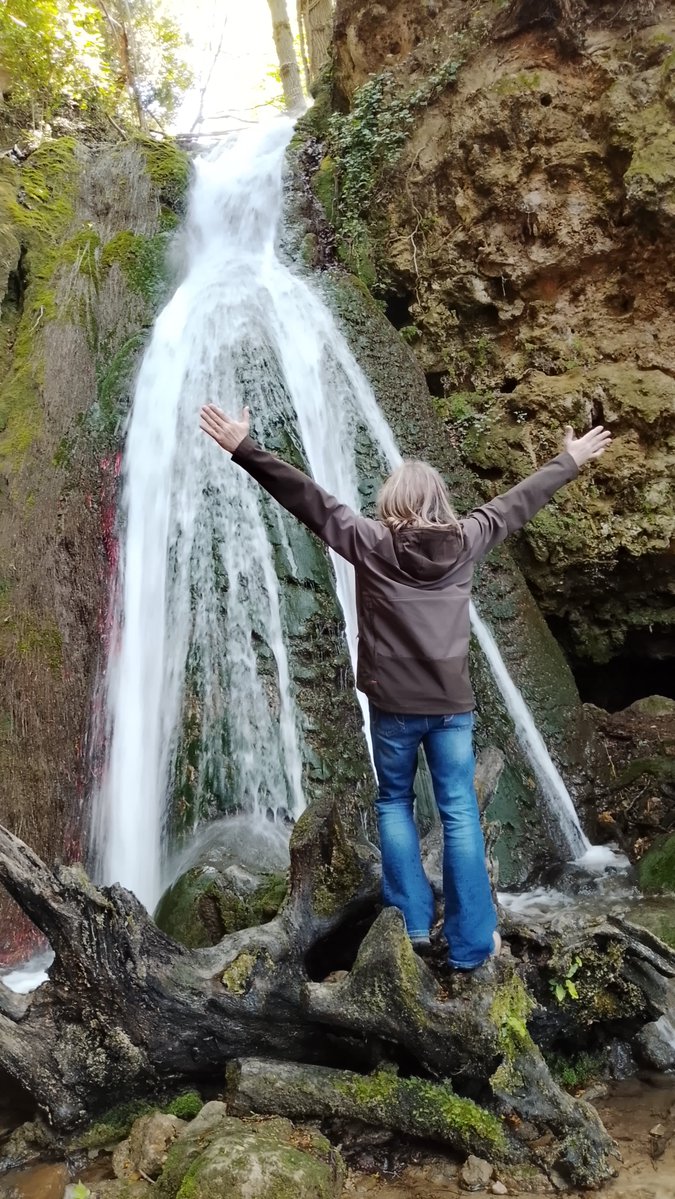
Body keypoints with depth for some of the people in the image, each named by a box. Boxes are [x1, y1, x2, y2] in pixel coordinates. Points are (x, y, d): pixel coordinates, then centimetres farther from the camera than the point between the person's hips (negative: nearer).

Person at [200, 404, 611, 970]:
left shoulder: (371, 542, -8)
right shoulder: (466, 539, 0)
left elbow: (306, 496, -9)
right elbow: (519, 500, 13)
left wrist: (243, 449, -7)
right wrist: (571, 461, 27)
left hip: (394, 702, -1)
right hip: (453, 702, 2)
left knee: (395, 804, 18)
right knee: (461, 815, 8)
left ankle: (412, 923, 18)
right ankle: (472, 942, 13)